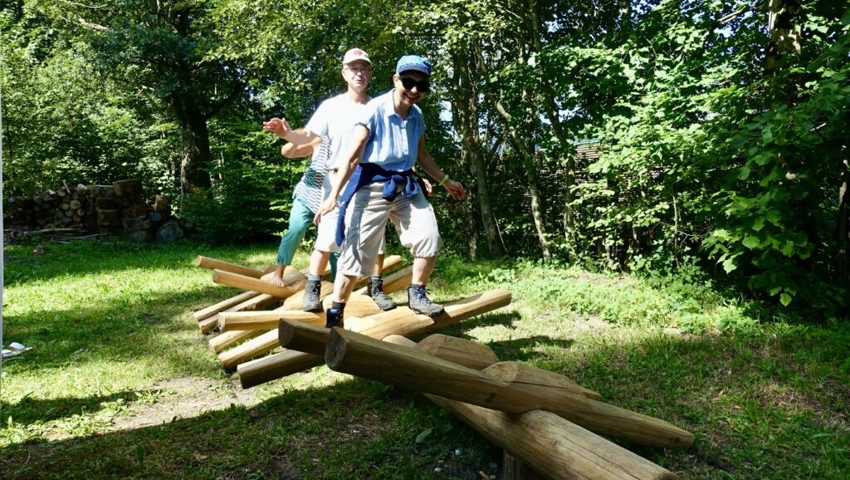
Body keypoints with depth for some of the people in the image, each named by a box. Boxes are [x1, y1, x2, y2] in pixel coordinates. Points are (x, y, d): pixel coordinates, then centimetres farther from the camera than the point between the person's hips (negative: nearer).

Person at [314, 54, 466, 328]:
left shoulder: (417, 116, 6)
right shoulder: (375, 110, -14)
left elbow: (422, 156, 21)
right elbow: (352, 157, -17)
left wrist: (446, 182, 23)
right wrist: (333, 196, -23)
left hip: (405, 185, 6)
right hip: (373, 185, -6)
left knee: (430, 238, -1)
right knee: (357, 250, -6)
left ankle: (416, 295, 18)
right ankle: (335, 313, 7)